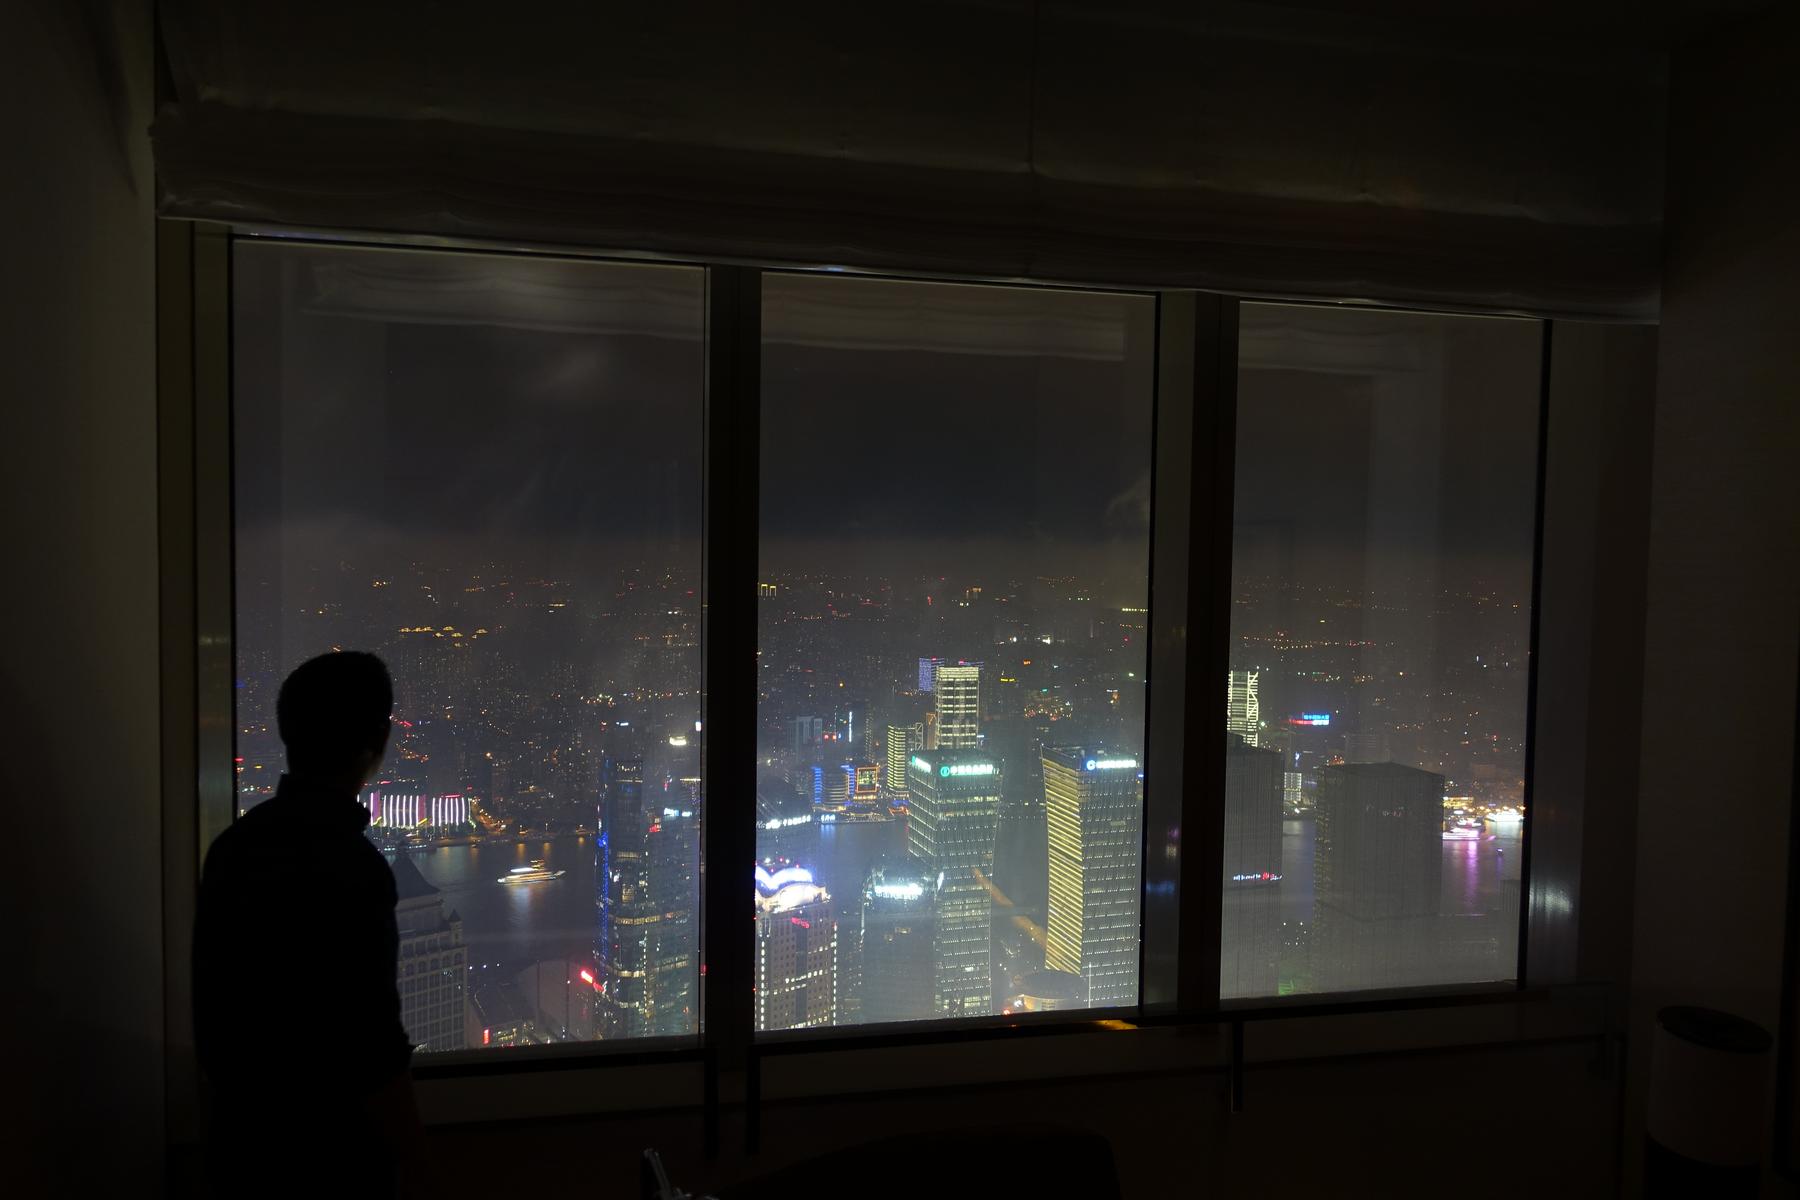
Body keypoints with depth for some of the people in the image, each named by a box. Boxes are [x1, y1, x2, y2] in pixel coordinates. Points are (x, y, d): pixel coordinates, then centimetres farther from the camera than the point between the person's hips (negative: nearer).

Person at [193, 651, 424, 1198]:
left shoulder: (234, 844, -1)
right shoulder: (350, 867, -25)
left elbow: (218, 1000, 9)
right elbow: (372, 1041, -22)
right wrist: (408, 1155, -9)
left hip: (240, 1139, 7)